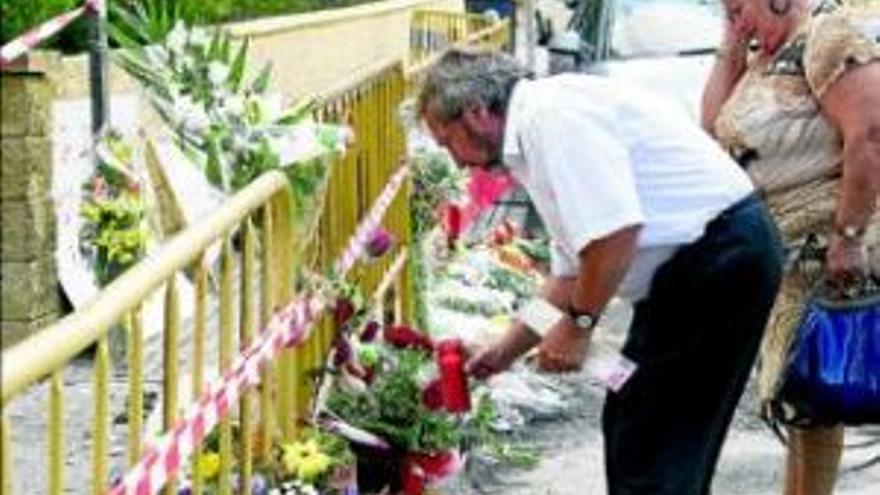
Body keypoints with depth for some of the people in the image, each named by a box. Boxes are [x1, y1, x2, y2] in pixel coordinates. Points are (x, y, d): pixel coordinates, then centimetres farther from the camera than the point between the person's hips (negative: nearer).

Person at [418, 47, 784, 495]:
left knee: (651, 446, -6)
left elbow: (616, 231, -25)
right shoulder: (538, 133, 18)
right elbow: (572, 270, 25)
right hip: (689, 266, 10)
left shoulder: (552, 114, -15)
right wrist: (505, 352, 28)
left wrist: (578, 323, -13)